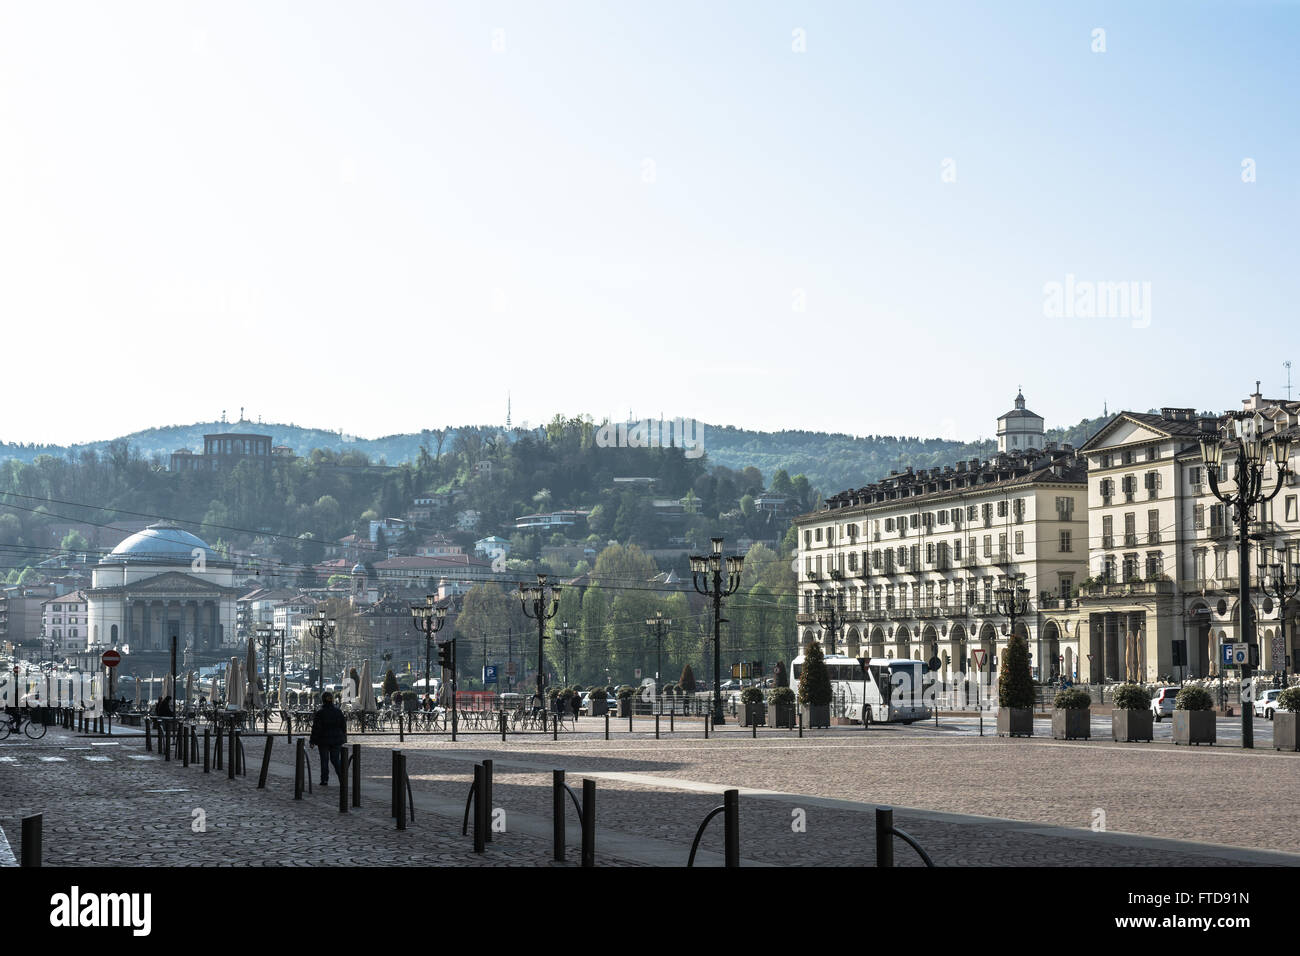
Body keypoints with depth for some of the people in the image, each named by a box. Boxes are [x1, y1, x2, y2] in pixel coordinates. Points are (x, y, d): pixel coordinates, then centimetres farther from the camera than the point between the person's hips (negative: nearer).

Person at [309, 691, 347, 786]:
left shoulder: (320, 713, -12)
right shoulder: (338, 711, 1)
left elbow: (316, 728, -10)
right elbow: (344, 726, 6)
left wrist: (313, 741, -4)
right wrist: (343, 739, 15)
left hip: (323, 740, -3)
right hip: (337, 739, 3)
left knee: (324, 760, 6)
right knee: (336, 759, 10)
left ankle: (324, 780, 7)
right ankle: (342, 776, -6)